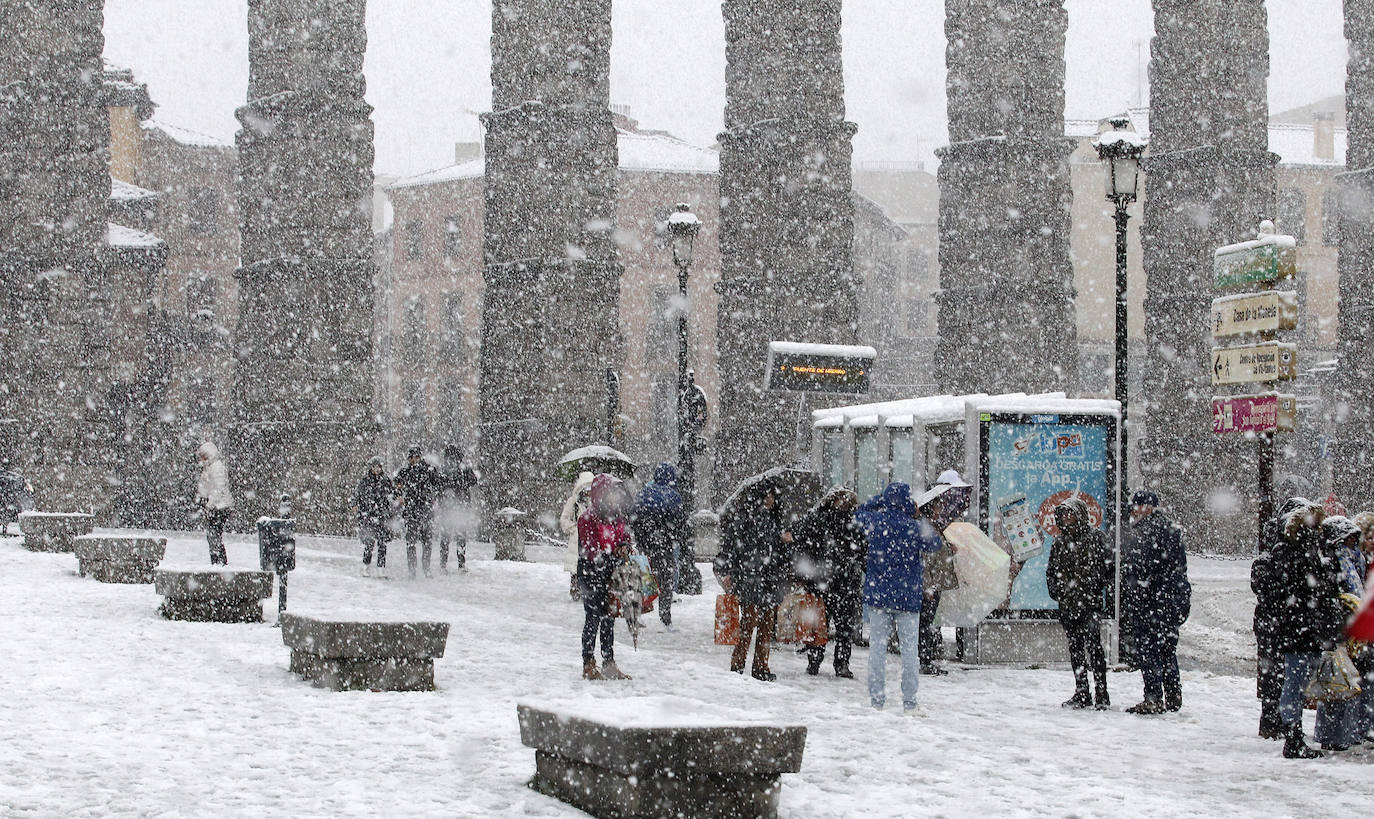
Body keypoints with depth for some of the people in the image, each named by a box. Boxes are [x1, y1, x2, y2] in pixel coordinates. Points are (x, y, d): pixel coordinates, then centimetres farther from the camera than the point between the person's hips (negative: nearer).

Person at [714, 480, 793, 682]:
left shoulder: (773, 518, 19)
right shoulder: (740, 517, -2)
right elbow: (730, 545, -6)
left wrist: (785, 542, 7)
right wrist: (726, 572, -13)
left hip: (771, 579, 7)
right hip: (749, 578, -7)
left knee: (767, 624, 5)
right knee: (749, 620, -11)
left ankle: (761, 666, 11)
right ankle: (737, 664, -4)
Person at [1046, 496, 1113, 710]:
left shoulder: (1094, 536, -1)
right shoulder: (1059, 542, 15)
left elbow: (1107, 566, -3)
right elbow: (1051, 571, 23)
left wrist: (1096, 587, -11)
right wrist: (1056, 591, 8)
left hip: (1090, 603, -6)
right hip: (1067, 604, 6)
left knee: (1093, 644, -13)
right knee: (1075, 648, 9)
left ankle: (1102, 694, -11)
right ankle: (1081, 693, 16)